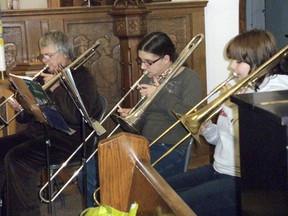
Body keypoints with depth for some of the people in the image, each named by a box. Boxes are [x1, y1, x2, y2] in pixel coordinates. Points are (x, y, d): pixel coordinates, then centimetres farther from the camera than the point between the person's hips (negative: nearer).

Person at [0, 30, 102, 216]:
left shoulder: (83, 78, -5)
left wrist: (55, 88, -18)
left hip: (70, 139, -9)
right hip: (40, 134, 9)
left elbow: (77, 116, -22)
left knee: (17, 159, -29)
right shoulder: (47, 75, 20)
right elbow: (27, 117, 22)